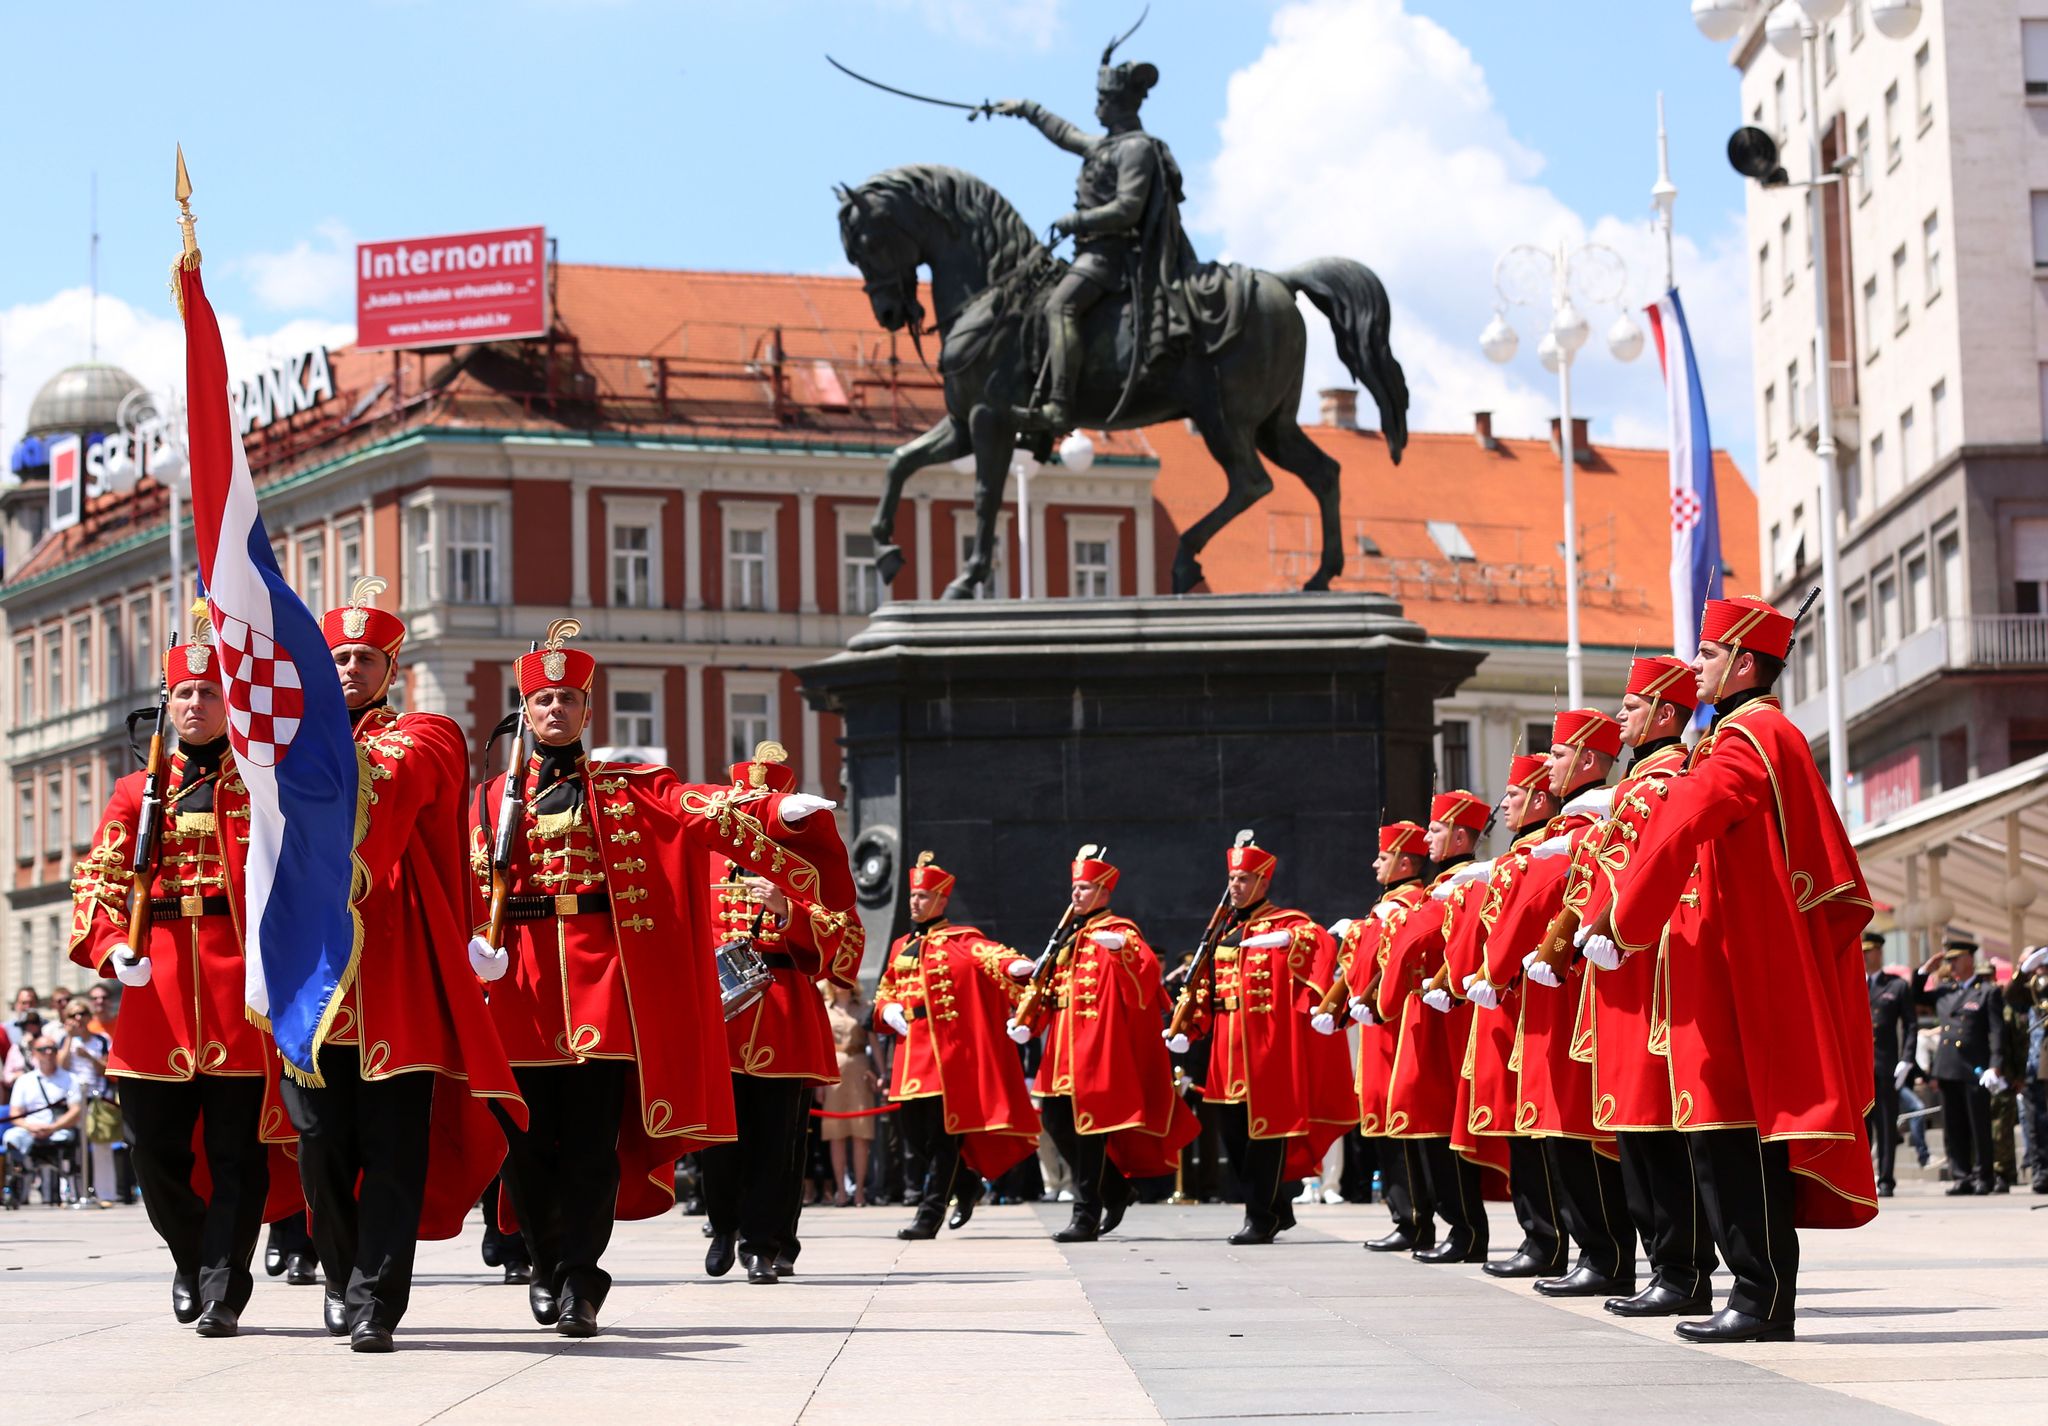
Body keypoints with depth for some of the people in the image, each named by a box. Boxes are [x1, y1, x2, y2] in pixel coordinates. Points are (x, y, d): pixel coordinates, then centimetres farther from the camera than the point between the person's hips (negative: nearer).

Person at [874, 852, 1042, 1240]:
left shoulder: (960, 941, -3)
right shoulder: (901, 947, 16)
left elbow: (990, 953, -23)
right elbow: (885, 991, 27)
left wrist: (1015, 966, -45)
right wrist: (888, 1010, 3)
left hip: (949, 1052, -7)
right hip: (912, 1054, 7)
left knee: (942, 1132, -5)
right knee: (911, 1126, 7)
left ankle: (930, 1215, -3)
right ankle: (966, 1183, 29)